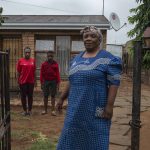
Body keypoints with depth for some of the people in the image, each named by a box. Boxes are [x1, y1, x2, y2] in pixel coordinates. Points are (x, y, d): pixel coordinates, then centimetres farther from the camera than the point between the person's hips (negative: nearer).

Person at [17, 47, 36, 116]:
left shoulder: (33, 60, 4)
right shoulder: (20, 61, -2)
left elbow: (34, 71, 9)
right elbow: (18, 72, 1)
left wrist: (34, 80, 8)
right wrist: (18, 81, -1)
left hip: (31, 81, 2)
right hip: (23, 81, -2)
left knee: (30, 96, 8)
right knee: (23, 96, 5)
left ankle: (29, 110, 18)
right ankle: (25, 110, 16)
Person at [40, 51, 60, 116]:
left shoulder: (55, 64, 1)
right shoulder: (44, 64, 3)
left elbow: (57, 74, 0)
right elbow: (41, 74, 4)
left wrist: (58, 83, -4)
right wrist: (42, 83, 1)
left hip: (53, 81, -1)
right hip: (46, 81, 1)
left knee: (53, 96, 3)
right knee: (45, 96, 6)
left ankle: (53, 110, 6)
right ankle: (45, 110, 16)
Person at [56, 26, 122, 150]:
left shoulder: (107, 58, -7)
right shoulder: (77, 59, 12)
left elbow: (114, 83, -12)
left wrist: (109, 105, -19)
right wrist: (62, 98, 17)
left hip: (96, 109, -6)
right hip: (77, 108, 6)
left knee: (95, 139, 5)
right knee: (72, 138, 13)